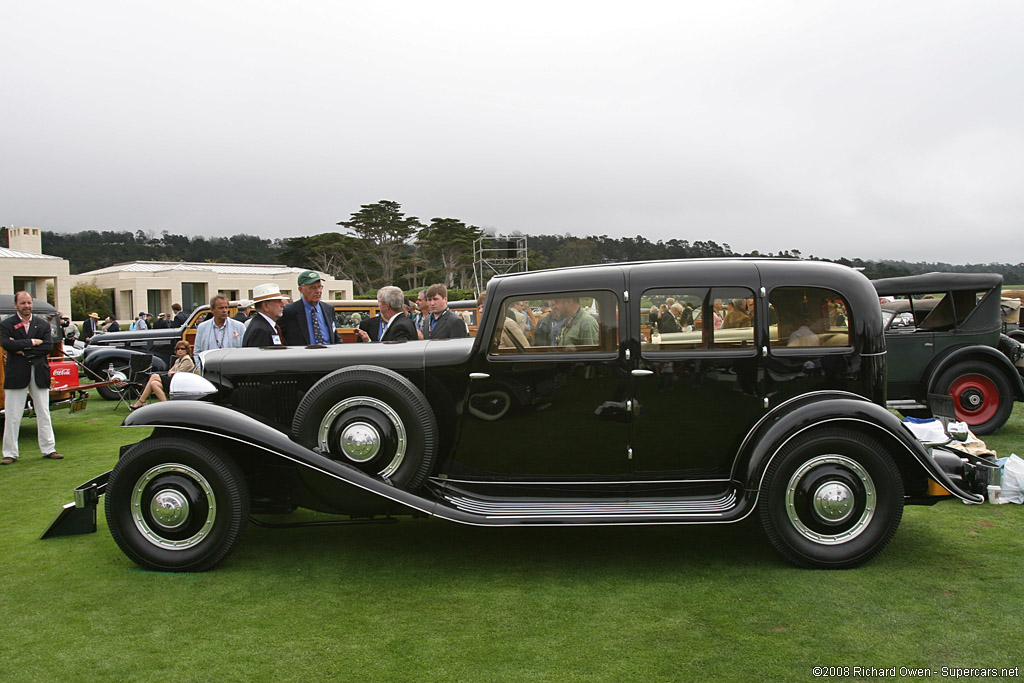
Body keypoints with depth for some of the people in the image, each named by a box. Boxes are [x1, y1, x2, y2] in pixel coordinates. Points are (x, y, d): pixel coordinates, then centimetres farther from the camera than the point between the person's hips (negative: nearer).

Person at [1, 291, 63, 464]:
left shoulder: (43, 324, 9)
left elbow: (48, 346, -4)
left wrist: (24, 351, -12)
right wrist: (32, 342, -12)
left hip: (39, 374, 2)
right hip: (16, 375, -2)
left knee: (43, 414, 8)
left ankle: (48, 449, 15)